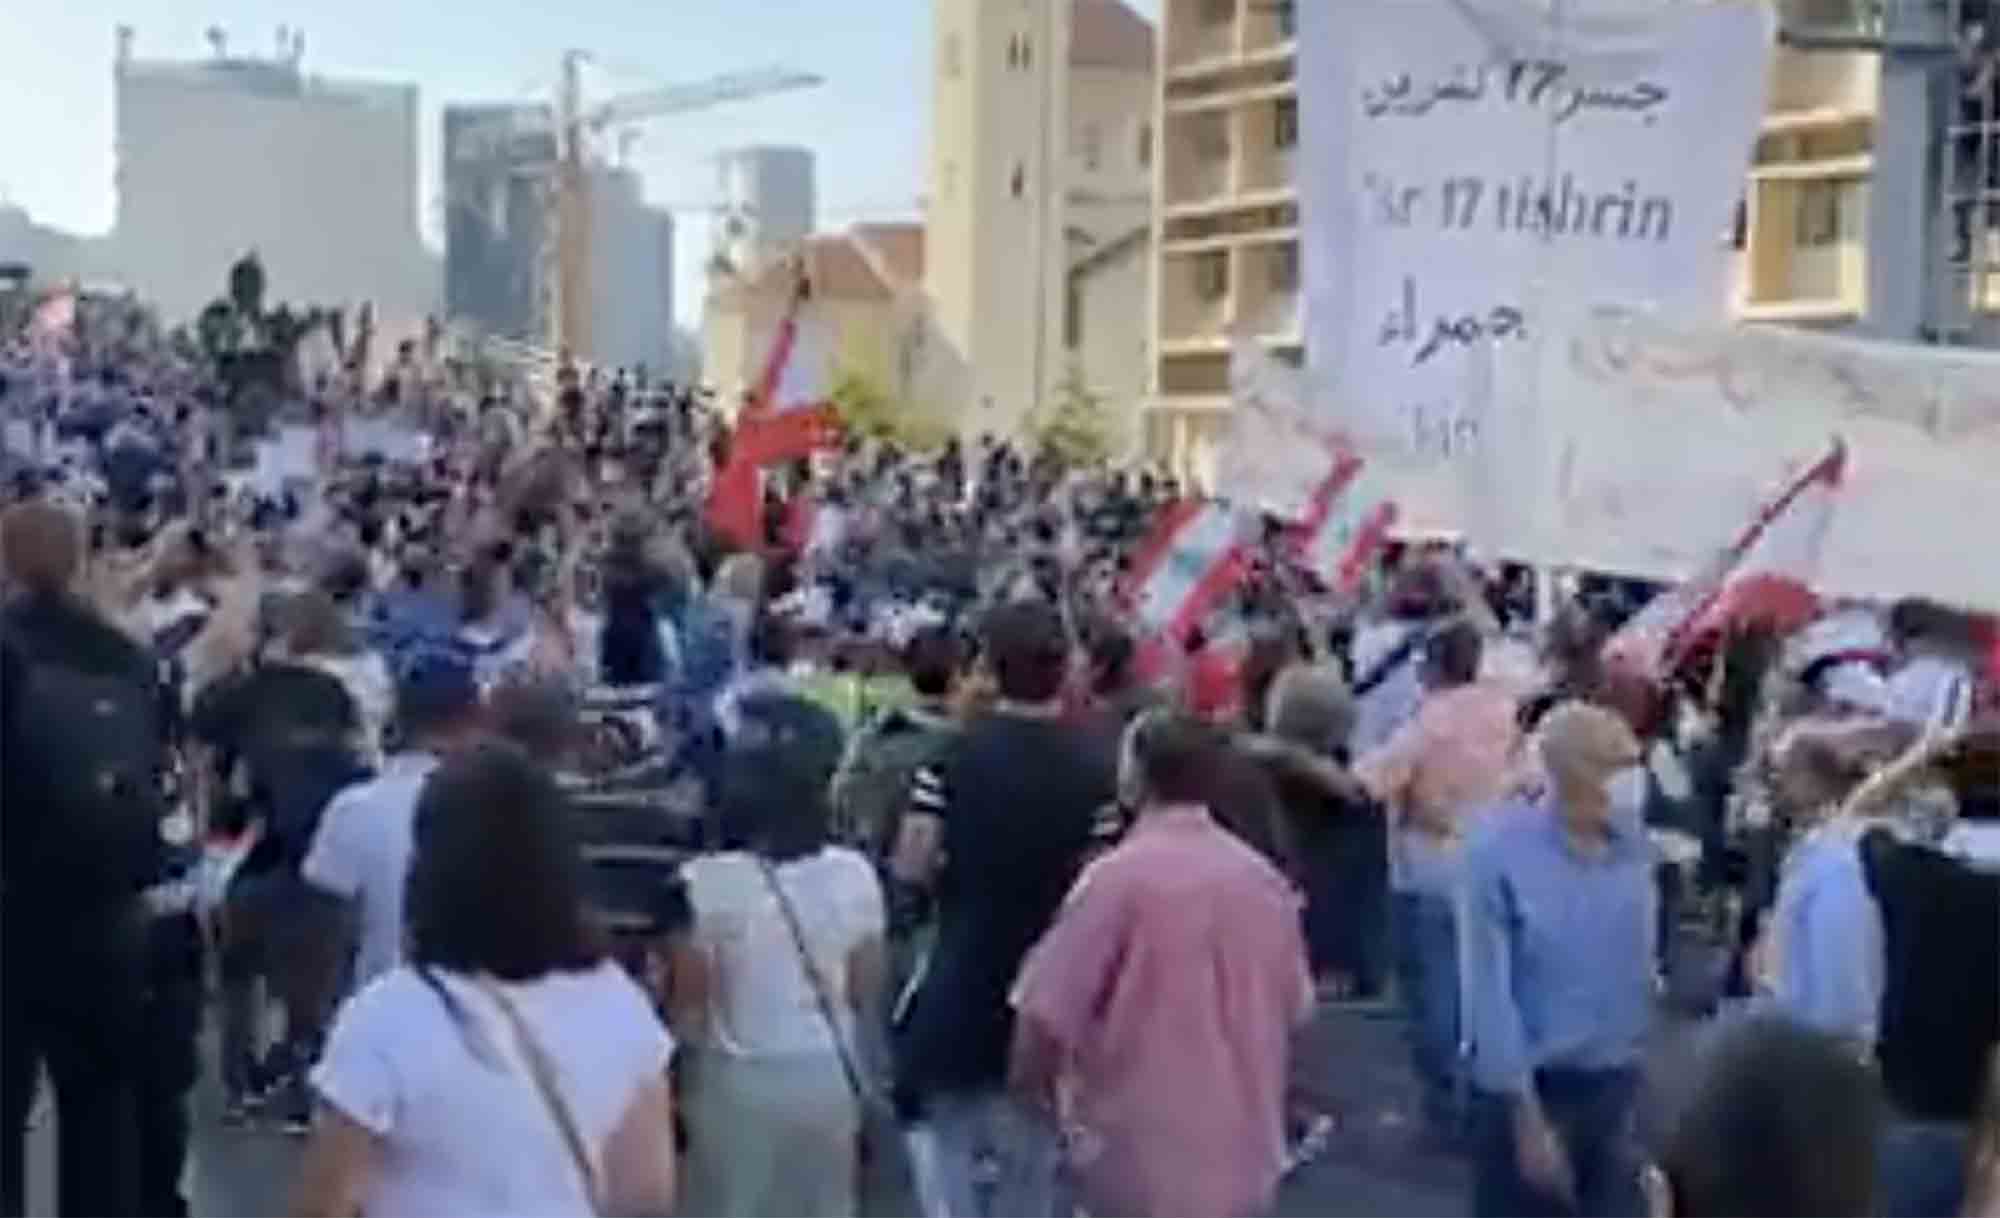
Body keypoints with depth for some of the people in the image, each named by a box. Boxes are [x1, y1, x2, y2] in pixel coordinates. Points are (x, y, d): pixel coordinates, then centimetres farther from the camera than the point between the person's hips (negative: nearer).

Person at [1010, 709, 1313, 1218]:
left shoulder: (1118, 877, -18)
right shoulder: (1263, 878, 1)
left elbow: (1047, 1012, -17)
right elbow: (1294, 1005, 11)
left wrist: (1029, 1084, 3)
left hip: (1140, 1150, -5)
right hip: (1242, 1148, 6)